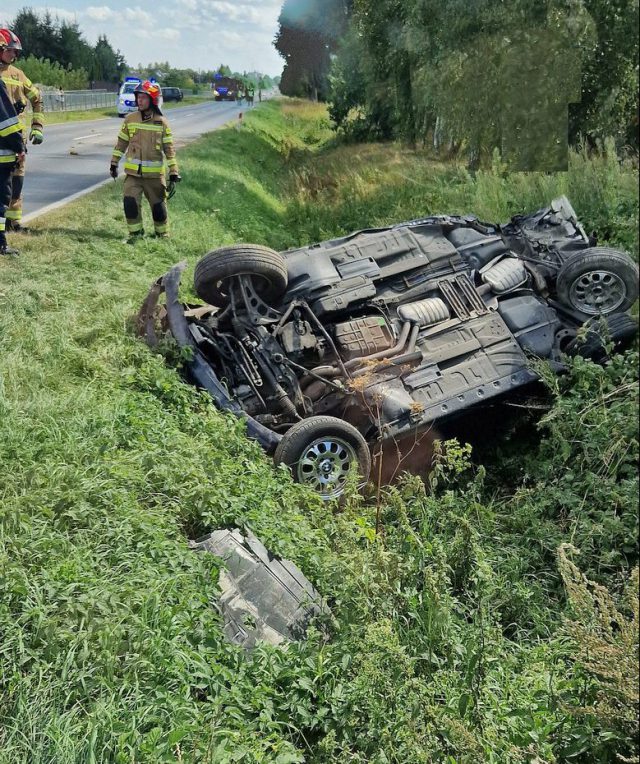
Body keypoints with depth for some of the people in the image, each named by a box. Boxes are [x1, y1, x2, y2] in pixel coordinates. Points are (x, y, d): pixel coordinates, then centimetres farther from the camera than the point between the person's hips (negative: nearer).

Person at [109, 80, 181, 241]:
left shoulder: (162, 122, -4)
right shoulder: (130, 119, 2)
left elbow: (169, 149, -4)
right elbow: (121, 142, 11)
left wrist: (174, 173, -8)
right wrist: (114, 163, 12)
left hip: (155, 173, -1)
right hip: (133, 172, 2)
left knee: (158, 206, 8)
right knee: (130, 203, -10)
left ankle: (163, 235, 27)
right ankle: (135, 233, 8)